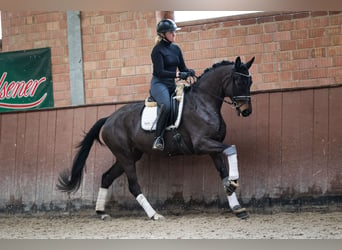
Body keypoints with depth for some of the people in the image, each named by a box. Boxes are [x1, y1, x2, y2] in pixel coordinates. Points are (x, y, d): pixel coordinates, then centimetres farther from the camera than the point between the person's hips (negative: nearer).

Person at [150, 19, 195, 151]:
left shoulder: (176, 49, 15)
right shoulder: (158, 50, -6)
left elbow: (182, 68, 16)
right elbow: (160, 72, -15)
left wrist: (189, 72, -8)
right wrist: (177, 74, -25)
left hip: (172, 85, 8)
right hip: (159, 84, -8)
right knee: (166, 105, -36)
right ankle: (158, 138, -33)